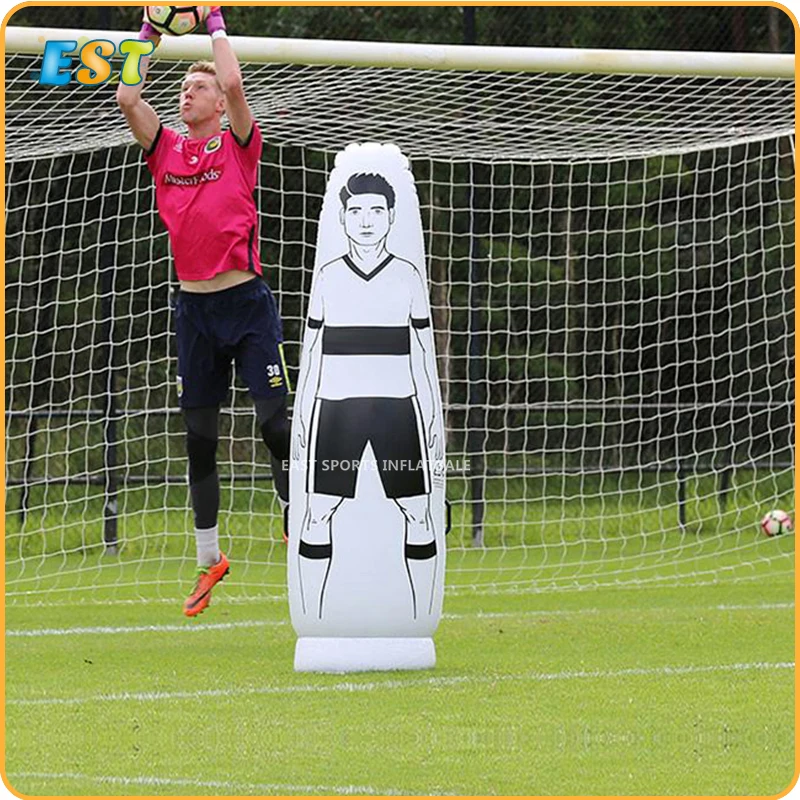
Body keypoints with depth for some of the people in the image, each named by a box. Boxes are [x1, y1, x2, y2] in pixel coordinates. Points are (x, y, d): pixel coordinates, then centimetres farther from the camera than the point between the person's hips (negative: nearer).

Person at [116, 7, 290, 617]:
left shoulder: (238, 144, 1)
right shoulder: (165, 148, 10)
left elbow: (233, 84, -15)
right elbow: (127, 97, -2)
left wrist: (214, 24, -3)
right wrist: (152, 32, 3)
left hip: (246, 300, -4)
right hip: (194, 306, 4)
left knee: (275, 421, -8)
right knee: (199, 435, 8)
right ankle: (209, 559, 18)